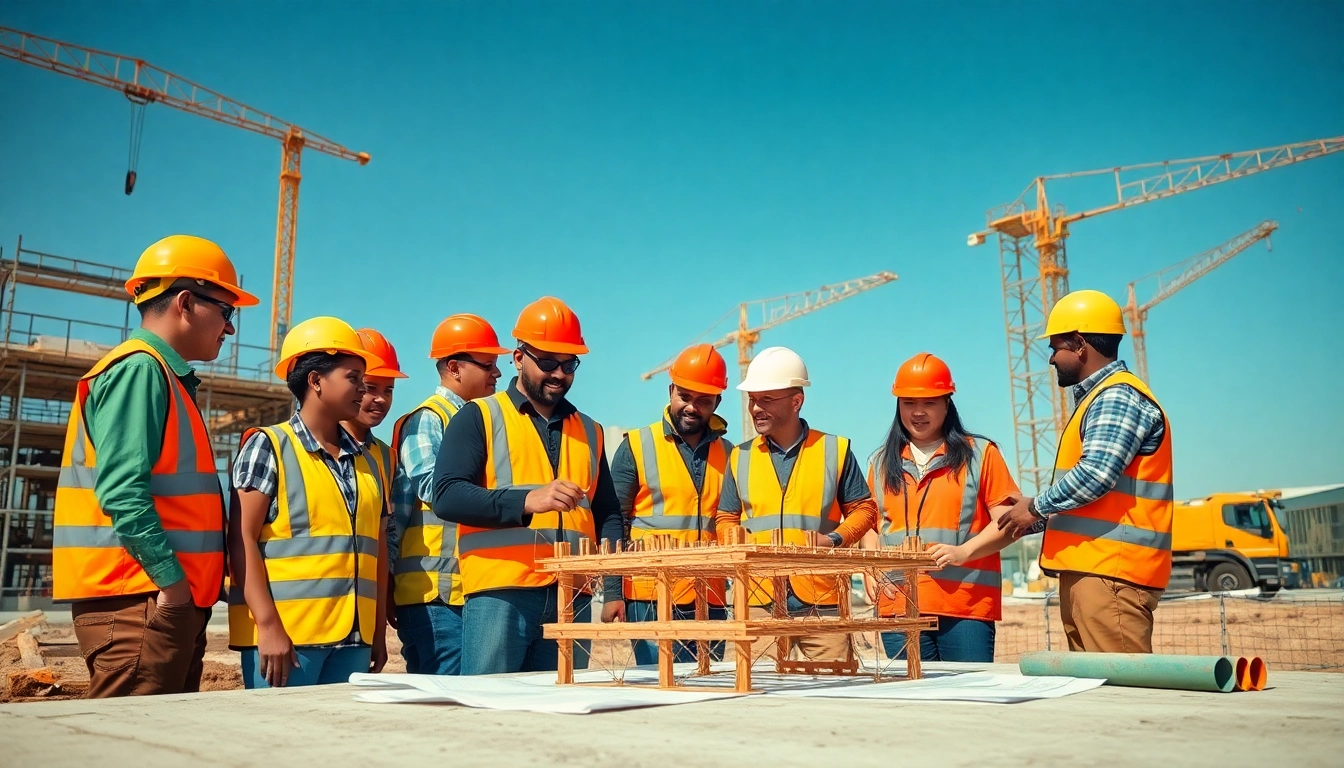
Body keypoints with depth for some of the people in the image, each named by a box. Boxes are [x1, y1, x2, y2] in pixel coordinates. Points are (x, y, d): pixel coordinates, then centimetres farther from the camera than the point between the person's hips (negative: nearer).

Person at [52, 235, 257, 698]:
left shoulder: (166, 378, 19)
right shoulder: (140, 369, -11)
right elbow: (122, 492, -21)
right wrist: (173, 580, -18)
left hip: (164, 602, 10)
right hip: (139, 601, -10)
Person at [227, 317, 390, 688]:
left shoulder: (367, 460, 14)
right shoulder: (267, 446, -1)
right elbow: (241, 540, -7)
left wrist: (378, 632, 13)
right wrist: (269, 625, -15)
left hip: (353, 638, 5)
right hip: (283, 634, -5)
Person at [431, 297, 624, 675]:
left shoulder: (589, 431, 19)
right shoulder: (479, 417, 4)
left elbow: (607, 514, 21)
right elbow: (446, 496, -8)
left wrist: (613, 585, 4)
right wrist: (526, 501, -21)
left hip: (572, 600, 5)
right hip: (499, 595, -4)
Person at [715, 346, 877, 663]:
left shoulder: (834, 450, 6)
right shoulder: (740, 457, 11)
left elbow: (863, 508, 11)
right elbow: (726, 519, 18)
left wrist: (836, 539, -7)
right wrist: (746, 547, -3)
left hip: (823, 601, -1)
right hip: (759, 602, 2)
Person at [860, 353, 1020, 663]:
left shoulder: (980, 454, 6)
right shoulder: (881, 462, 16)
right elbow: (870, 524, 19)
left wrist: (964, 551, -15)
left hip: (966, 605, -3)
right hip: (900, 606, 3)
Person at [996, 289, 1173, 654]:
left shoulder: (1118, 397, -9)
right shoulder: (1099, 398, 22)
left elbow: (1096, 475, -22)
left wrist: (1037, 507, -10)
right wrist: (1039, 521, 18)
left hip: (1110, 574, -10)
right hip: (1089, 571, 10)